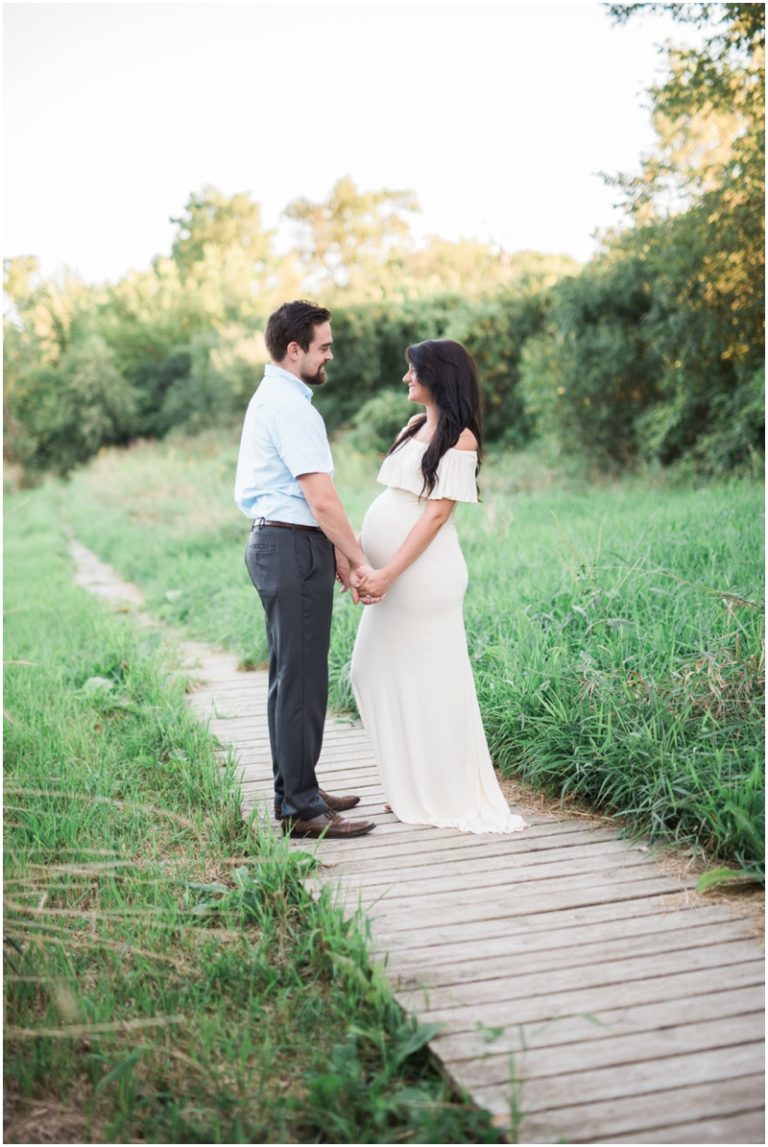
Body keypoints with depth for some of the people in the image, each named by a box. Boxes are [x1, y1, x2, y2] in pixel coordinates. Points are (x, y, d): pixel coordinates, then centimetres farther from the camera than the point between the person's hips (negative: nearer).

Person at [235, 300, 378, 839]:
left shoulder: (274, 398, 18)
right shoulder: (289, 406, -15)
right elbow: (321, 498, -19)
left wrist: (336, 553, 13)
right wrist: (359, 559, -12)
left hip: (279, 545, 11)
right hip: (292, 549, -11)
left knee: (294, 675, 16)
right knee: (302, 679, -7)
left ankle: (297, 790, 26)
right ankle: (300, 808, -2)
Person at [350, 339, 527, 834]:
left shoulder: (459, 439, -9)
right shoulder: (415, 426, 14)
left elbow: (436, 514, -15)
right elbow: (391, 498, 14)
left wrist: (389, 573, -20)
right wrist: (368, 565, 5)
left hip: (422, 572, -9)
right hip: (391, 570, 9)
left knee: (429, 680, -2)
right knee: (375, 672, 12)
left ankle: (449, 796, 12)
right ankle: (410, 785, 24)